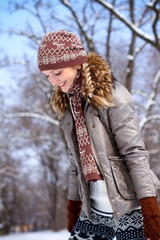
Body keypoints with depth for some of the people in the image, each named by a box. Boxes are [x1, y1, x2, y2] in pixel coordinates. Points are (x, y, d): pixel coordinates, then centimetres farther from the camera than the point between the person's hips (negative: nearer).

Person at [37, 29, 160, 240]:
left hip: (129, 210, -7)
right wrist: (73, 206, 20)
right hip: (94, 213, 7)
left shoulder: (112, 96, -10)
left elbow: (135, 154, -14)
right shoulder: (68, 104, 10)